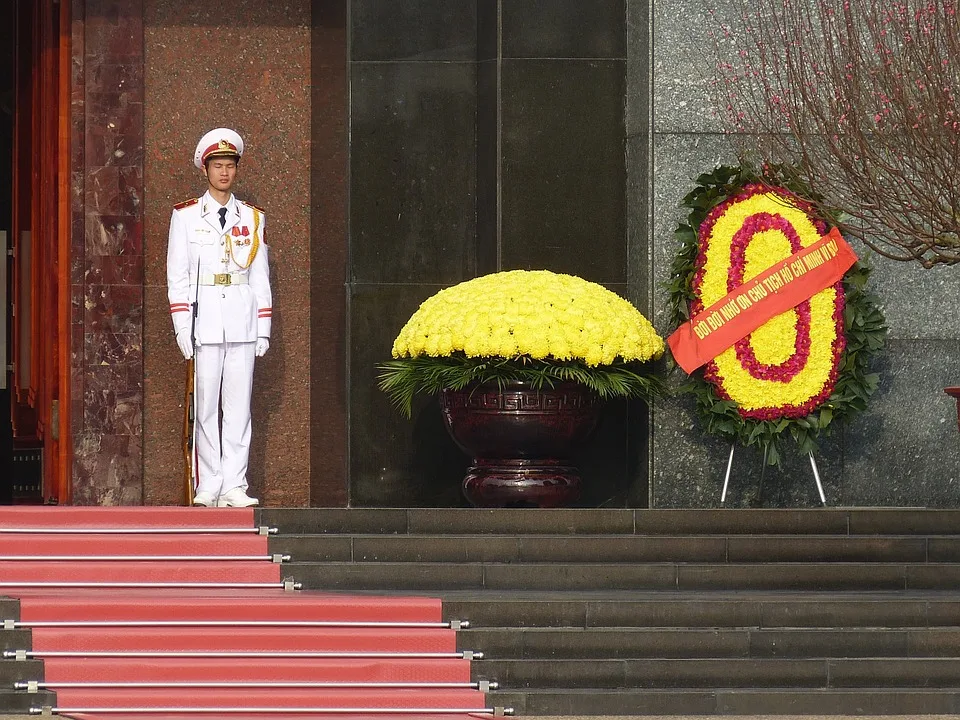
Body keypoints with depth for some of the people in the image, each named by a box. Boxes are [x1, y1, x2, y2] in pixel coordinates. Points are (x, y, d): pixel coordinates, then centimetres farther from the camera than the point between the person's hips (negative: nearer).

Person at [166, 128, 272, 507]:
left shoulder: (252, 218, 13)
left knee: (239, 405, 0)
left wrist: (263, 329, 7)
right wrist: (183, 327, -6)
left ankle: (234, 486, 1)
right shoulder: (186, 215, 5)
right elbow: (177, 275, 2)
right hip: (205, 320, -2)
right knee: (206, 406, -3)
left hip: (243, 320, 2)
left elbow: (260, 277, 13)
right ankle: (208, 487, 0)